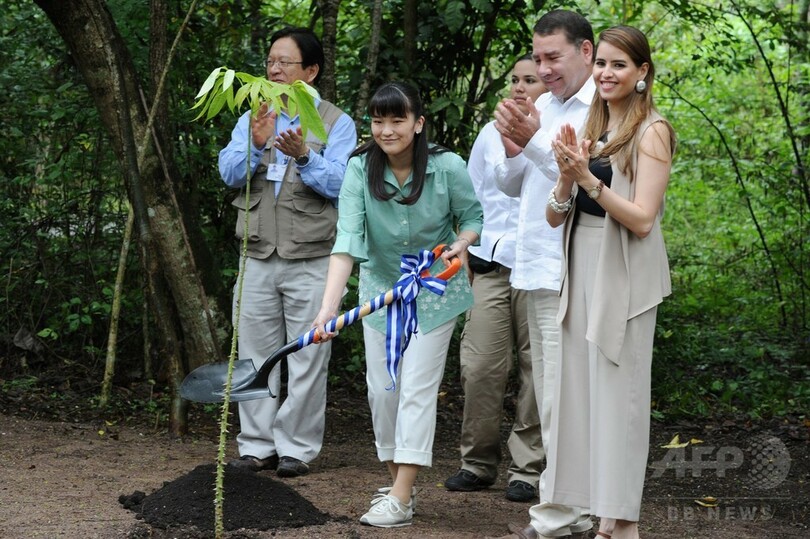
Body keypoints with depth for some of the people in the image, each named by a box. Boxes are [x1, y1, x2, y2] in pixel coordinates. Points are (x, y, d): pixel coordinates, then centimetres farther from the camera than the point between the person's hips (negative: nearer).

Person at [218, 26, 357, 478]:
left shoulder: (336, 123, 1)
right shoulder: (253, 119, 13)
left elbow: (339, 184, -12)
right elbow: (229, 173, -1)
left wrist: (303, 157, -28)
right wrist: (255, 145, -20)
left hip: (311, 262, -4)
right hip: (259, 259, 4)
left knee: (308, 360, -1)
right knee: (256, 356, 6)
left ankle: (298, 449, 5)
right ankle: (257, 445, 12)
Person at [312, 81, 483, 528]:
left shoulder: (448, 168, -20)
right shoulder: (360, 170, -19)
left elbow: (472, 215, -2)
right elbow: (347, 239, -29)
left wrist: (461, 243, -25)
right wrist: (328, 307, -39)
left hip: (434, 291, -2)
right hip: (381, 287, 2)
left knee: (417, 389, -7)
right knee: (382, 388, 5)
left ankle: (401, 500, -8)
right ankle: (397, 482, 22)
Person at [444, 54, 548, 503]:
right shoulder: (491, 132, 14)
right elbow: (473, 196, 19)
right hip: (489, 264, 4)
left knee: (536, 367, 1)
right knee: (480, 366, 0)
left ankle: (527, 468, 10)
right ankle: (478, 462, 13)